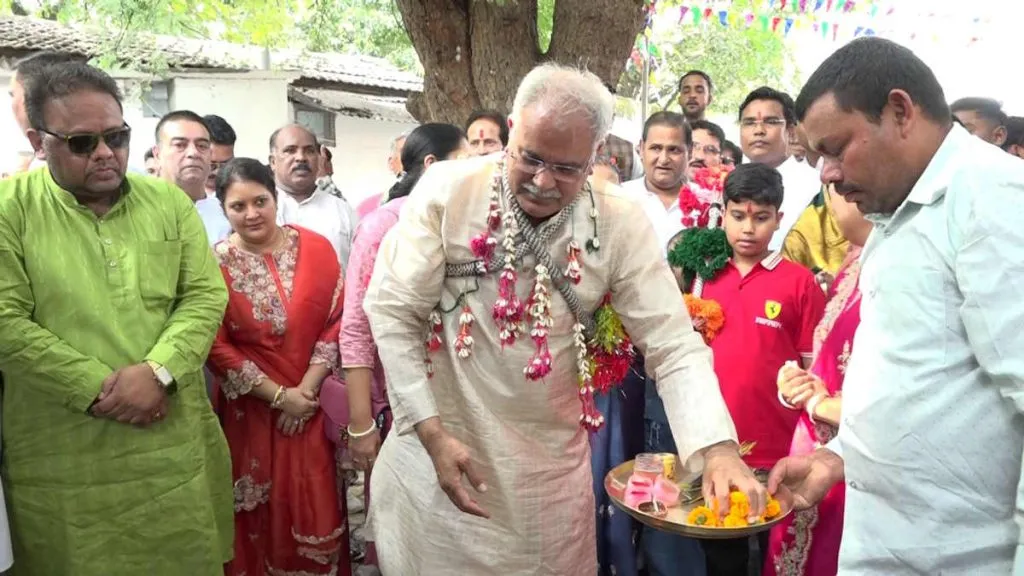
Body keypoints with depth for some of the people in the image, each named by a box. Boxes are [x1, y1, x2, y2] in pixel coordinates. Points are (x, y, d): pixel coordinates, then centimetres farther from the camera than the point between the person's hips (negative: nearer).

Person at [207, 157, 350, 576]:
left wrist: (307, 388, -10)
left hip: (313, 406, 1)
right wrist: (279, 395, -10)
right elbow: (217, 347, -7)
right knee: (261, 515, 10)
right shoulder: (216, 263, -6)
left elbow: (335, 322, -2)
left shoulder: (315, 248, -2)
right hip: (251, 410, -1)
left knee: (318, 509, 7)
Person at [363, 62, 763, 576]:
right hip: (437, 443, -1)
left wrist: (718, 448, -26)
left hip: (551, 460, 2)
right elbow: (391, 310, -10)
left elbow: (674, 345, -11)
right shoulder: (446, 191, -14)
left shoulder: (621, 225, -11)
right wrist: (432, 433, -13)